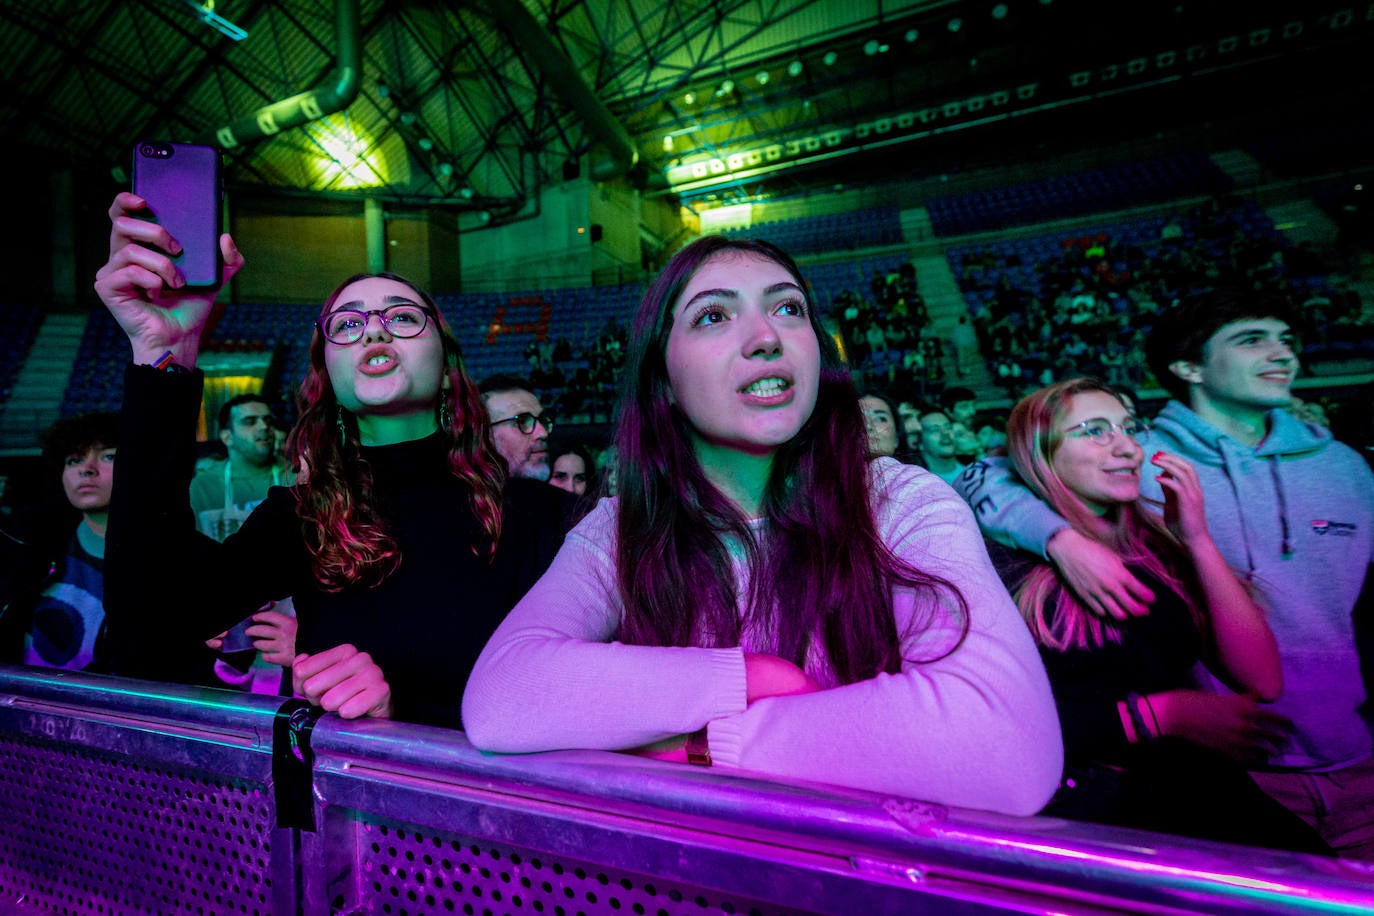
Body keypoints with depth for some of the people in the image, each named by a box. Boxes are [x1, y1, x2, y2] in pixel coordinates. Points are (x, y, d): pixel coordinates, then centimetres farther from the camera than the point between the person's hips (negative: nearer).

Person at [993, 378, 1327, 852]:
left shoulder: (1158, 548, 12)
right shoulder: (1007, 560, -5)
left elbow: (1262, 682, 5)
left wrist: (1197, 539, 1)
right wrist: (1160, 714, -14)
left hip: (1198, 791, 6)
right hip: (1081, 805, -5)